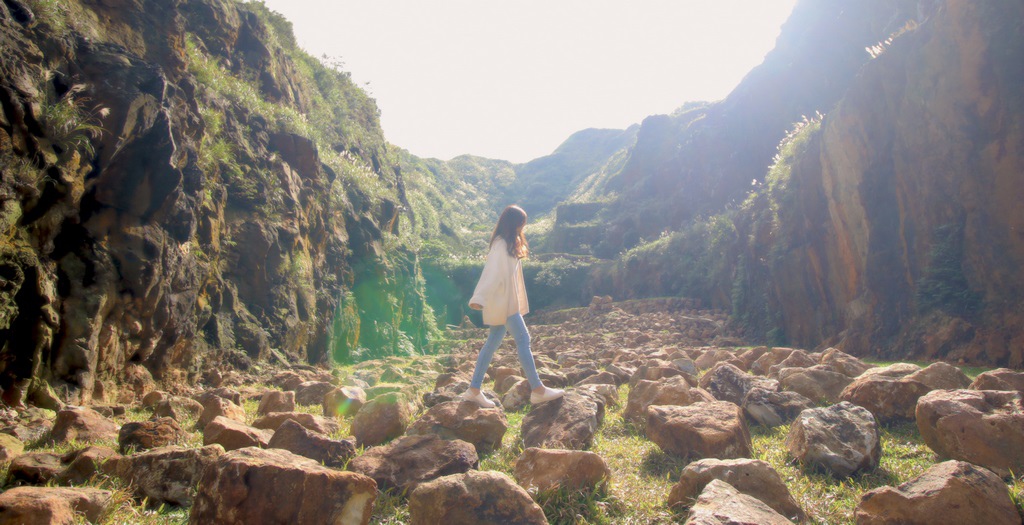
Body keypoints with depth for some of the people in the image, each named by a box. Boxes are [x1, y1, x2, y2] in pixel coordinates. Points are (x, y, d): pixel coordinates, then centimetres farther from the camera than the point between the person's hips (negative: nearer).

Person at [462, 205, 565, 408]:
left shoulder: (510, 243, 15)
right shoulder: (500, 245, -16)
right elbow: (491, 272, -25)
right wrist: (479, 298, -31)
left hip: (507, 302, 10)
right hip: (503, 302, -10)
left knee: (493, 342, 10)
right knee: (523, 339, -7)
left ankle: (474, 390, 16)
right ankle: (537, 390, -2)